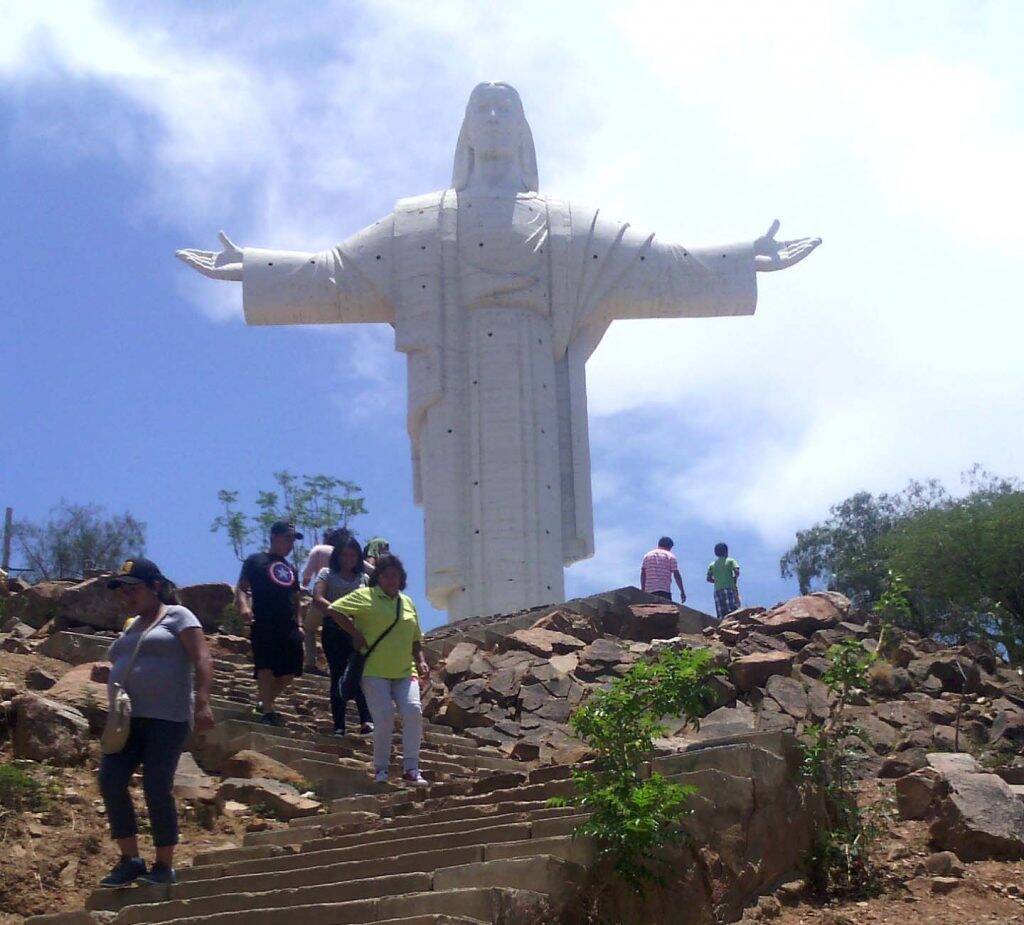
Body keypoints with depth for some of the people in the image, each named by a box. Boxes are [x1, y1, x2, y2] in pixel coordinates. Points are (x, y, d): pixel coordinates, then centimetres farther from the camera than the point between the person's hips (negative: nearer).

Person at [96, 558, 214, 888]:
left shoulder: (177, 616, 1)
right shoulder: (132, 627, 23)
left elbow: (202, 659, -11)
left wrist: (202, 703, -24)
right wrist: (107, 675, 11)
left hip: (166, 718, -7)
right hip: (128, 718, 7)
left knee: (156, 788, -9)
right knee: (111, 780, -8)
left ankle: (165, 865, 4)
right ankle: (130, 859, 2)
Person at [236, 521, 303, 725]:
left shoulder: (291, 569, 25)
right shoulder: (256, 561, 7)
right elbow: (241, 587, -1)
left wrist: (299, 624, 15)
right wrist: (243, 606, -20)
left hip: (289, 626, 6)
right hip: (264, 624, -6)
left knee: (290, 671, 3)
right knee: (265, 667, -11)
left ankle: (265, 702, 21)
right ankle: (268, 711, -10)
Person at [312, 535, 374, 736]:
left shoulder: (364, 578, 16)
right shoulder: (327, 574, 8)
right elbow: (317, 600, -6)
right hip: (334, 631, -1)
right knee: (338, 675, 0)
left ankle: (366, 720, -23)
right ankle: (339, 725, 4)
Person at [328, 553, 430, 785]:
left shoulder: (407, 602, 18)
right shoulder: (366, 596, 0)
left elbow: (415, 639, 24)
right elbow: (334, 610, -7)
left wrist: (421, 662, 10)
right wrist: (355, 634, -9)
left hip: (405, 672, 4)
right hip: (375, 671, -4)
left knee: (413, 711, -14)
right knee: (384, 717, -12)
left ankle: (411, 768, -8)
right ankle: (381, 768, 8)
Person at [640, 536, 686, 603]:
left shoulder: (647, 555, 17)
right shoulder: (670, 556, 7)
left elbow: (642, 574, 9)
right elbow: (676, 575, 0)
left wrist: (643, 591, 9)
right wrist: (682, 592, 2)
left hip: (649, 591, 4)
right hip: (664, 591, -4)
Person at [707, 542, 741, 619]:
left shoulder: (712, 565, 17)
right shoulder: (731, 561, 7)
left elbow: (709, 578, 9)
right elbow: (737, 572, -8)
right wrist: (734, 580, 9)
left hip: (717, 590, 4)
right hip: (730, 588, -4)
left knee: (721, 615, -1)